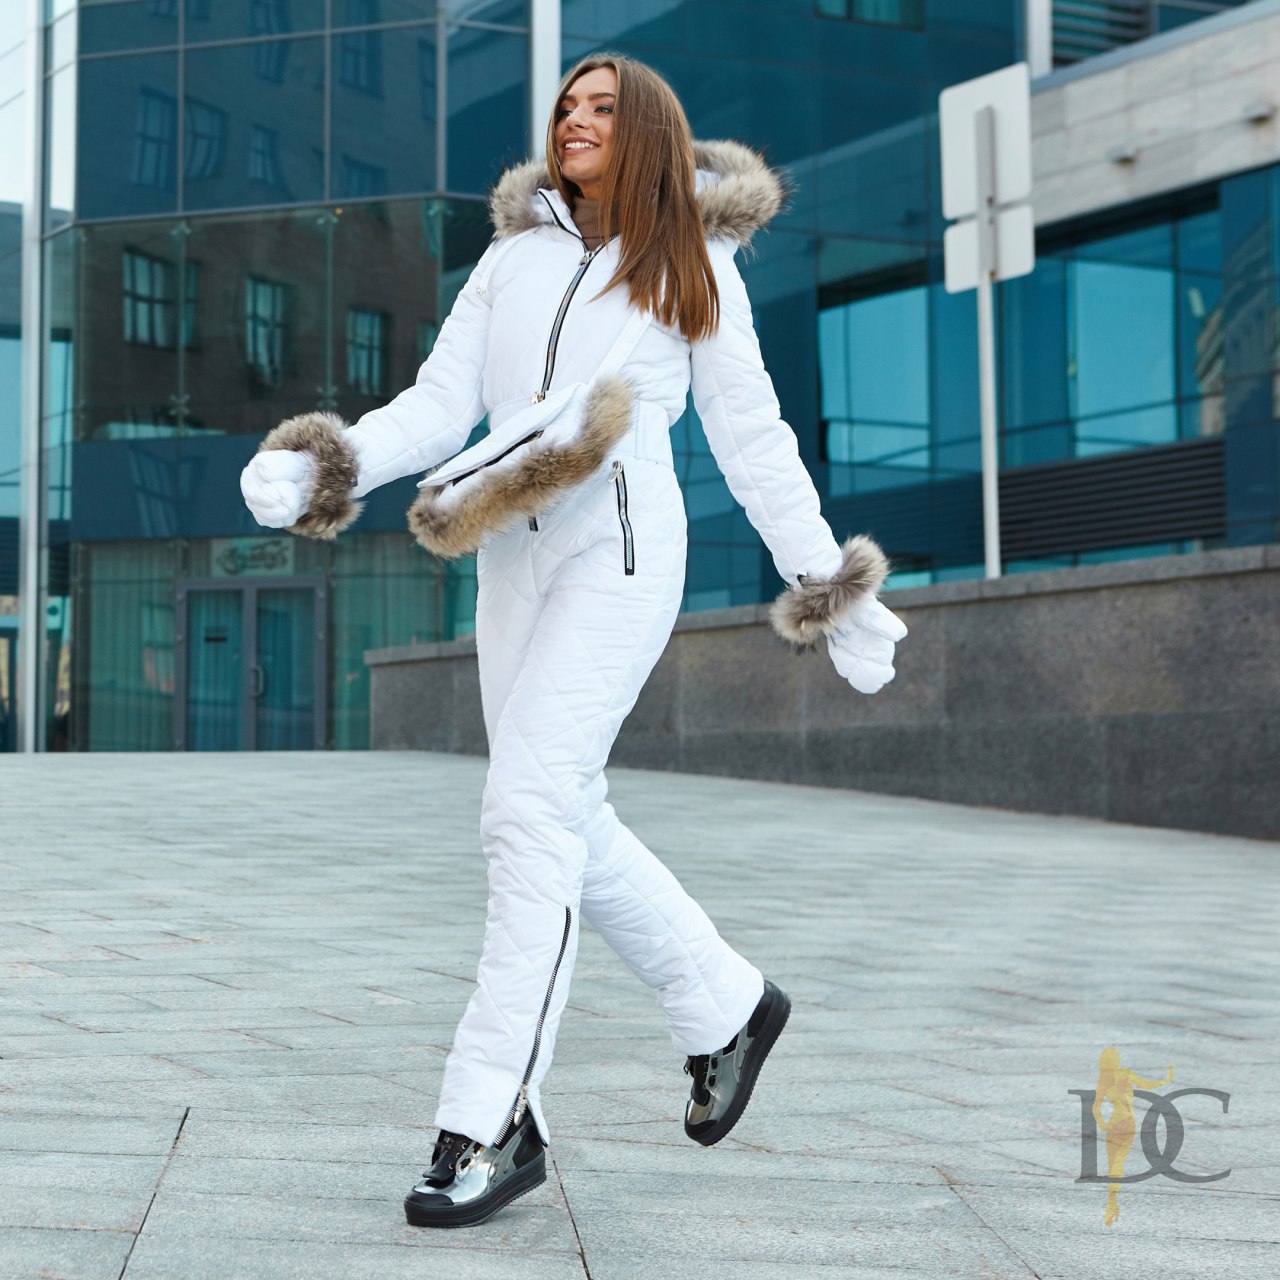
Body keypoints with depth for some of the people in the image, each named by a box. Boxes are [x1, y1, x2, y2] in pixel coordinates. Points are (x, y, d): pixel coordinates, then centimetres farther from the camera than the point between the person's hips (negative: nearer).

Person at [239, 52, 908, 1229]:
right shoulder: (514, 258, 16)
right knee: (570, 823, 8)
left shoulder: (694, 269, 6)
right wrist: (322, 469, -11)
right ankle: (729, 1007, 29)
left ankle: (492, 1125, -14)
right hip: (515, 560, 6)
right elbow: (438, 407, 7)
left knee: (531, 811, -17)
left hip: (623, 551, -6)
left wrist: (834, 591, 4)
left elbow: (754, 443, 7)